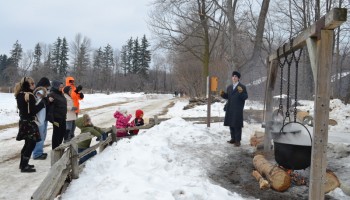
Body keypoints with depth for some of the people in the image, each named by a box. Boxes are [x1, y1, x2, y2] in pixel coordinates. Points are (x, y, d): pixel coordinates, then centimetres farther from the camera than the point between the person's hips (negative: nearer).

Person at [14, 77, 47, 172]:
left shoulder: (19, 95, 9)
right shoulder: (29, 96, -18)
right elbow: (32, 111, -20)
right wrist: (42, 103, -14)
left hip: (23, 122, 9)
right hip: (29, 123, -9)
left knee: (28, 143, 18)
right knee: (31, 144, -3)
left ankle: (23, 164, 27)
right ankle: (24, 166, 0)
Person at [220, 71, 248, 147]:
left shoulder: (242, 87, -5)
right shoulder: (229, 87, 15)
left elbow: (245, 97, -12)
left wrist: (241, 92, -29)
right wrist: (223, 94, 2)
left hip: (238, 109, -6)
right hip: (229, 109, 6)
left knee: (237, 125, -2)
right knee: (231, 124, 13)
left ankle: (238, 140, 5)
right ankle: (233, 138, 26)